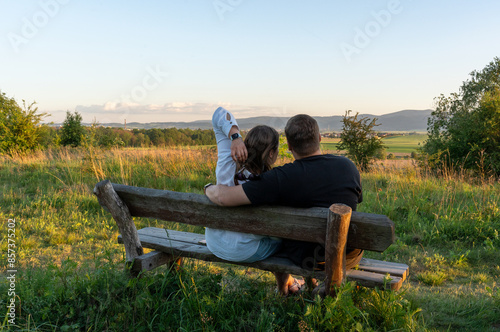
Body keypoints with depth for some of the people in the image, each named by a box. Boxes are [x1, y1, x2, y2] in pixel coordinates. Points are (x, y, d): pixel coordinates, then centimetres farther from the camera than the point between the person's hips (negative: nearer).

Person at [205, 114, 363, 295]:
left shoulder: (282, 178, -26)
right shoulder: (348, 166, -13)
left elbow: (223, 197, -29)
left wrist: (210, 189, -6)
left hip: (308, 258, -3)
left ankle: (286, 285, 52)